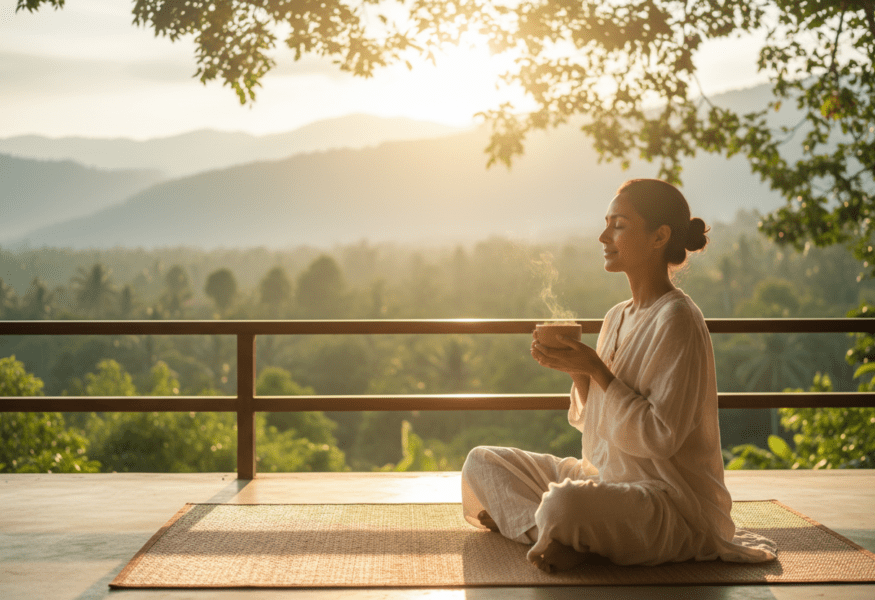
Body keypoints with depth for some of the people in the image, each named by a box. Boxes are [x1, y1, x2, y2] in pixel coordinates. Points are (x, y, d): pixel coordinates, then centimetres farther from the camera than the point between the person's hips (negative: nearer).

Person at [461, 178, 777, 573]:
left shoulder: (677, 320, -16)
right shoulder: (616, 318, 11)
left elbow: (660, 437, -21)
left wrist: (596, 370, -18)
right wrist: (577, 372, -5)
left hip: (673, 499, -9)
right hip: (605, 476, 9)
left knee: (564, 503, -39)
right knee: (481, 463, 5)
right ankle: (558, 535, -13)